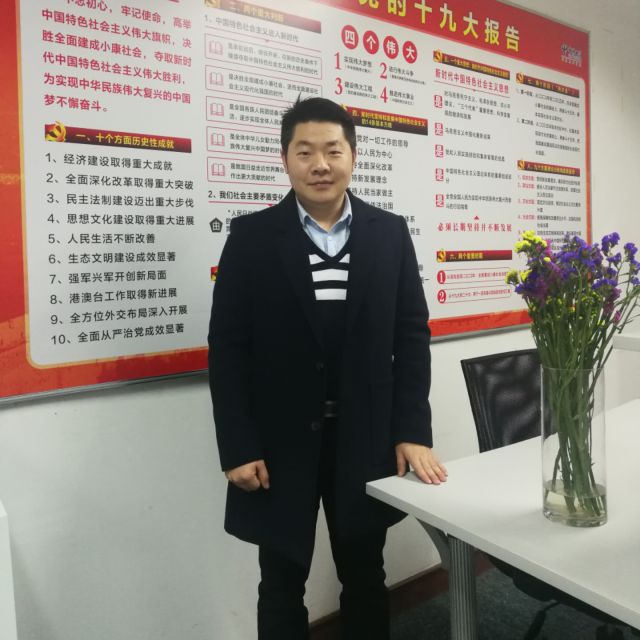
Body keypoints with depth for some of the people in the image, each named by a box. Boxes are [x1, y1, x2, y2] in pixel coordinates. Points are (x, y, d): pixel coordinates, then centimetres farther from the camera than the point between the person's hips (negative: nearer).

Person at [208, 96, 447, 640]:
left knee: (365, 576, 19)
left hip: (366, 439, 2)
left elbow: (411, 336, 3)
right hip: (280, 442, -1)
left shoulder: (390, 233, 2)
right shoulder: (251, 236, -4)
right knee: (282, 586, 16)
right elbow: (227, 347, -5)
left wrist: (413, 432, -3)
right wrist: (237, 448, -9)